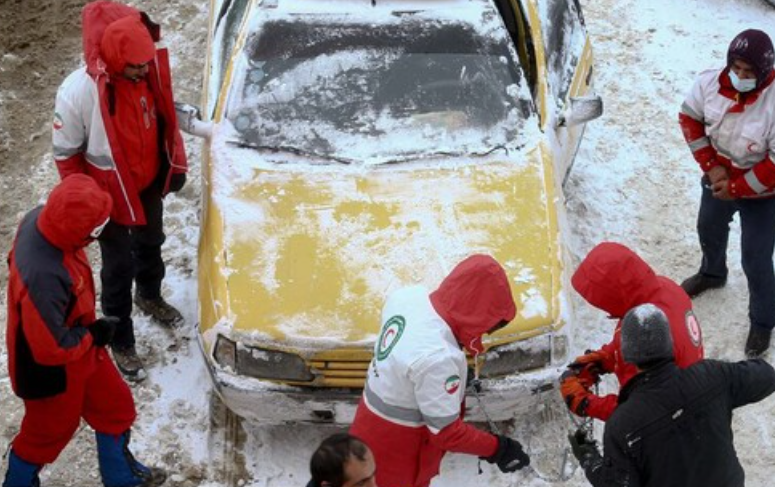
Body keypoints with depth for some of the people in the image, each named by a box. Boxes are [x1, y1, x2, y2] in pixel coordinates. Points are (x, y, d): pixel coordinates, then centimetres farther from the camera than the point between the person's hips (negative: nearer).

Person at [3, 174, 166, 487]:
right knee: (51, 428, 21)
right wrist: (93, 335, -15)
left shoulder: (40, 220, -19)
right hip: (53, 370, -8)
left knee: (115, 405, 24)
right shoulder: (44, 278, -45)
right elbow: (50, 347, -34)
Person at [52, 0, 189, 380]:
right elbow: (65, 154, -19)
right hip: (111, 196, -5)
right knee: (119, 269, 12)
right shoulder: (77, 92, -33)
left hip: (151, 184, 5)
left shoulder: (150, 68, -19)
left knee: (151, 245, 30)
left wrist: (176, 162, 7)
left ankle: (150, 297, 60)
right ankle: (121, 343, 33)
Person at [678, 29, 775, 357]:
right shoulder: (709, 83, -22)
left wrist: (737, 188, -22)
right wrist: (710, 165, -11)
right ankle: (712, 273, 63)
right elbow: (690, 119, -4)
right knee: (709, 230, 30)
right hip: (719, 179, 6)